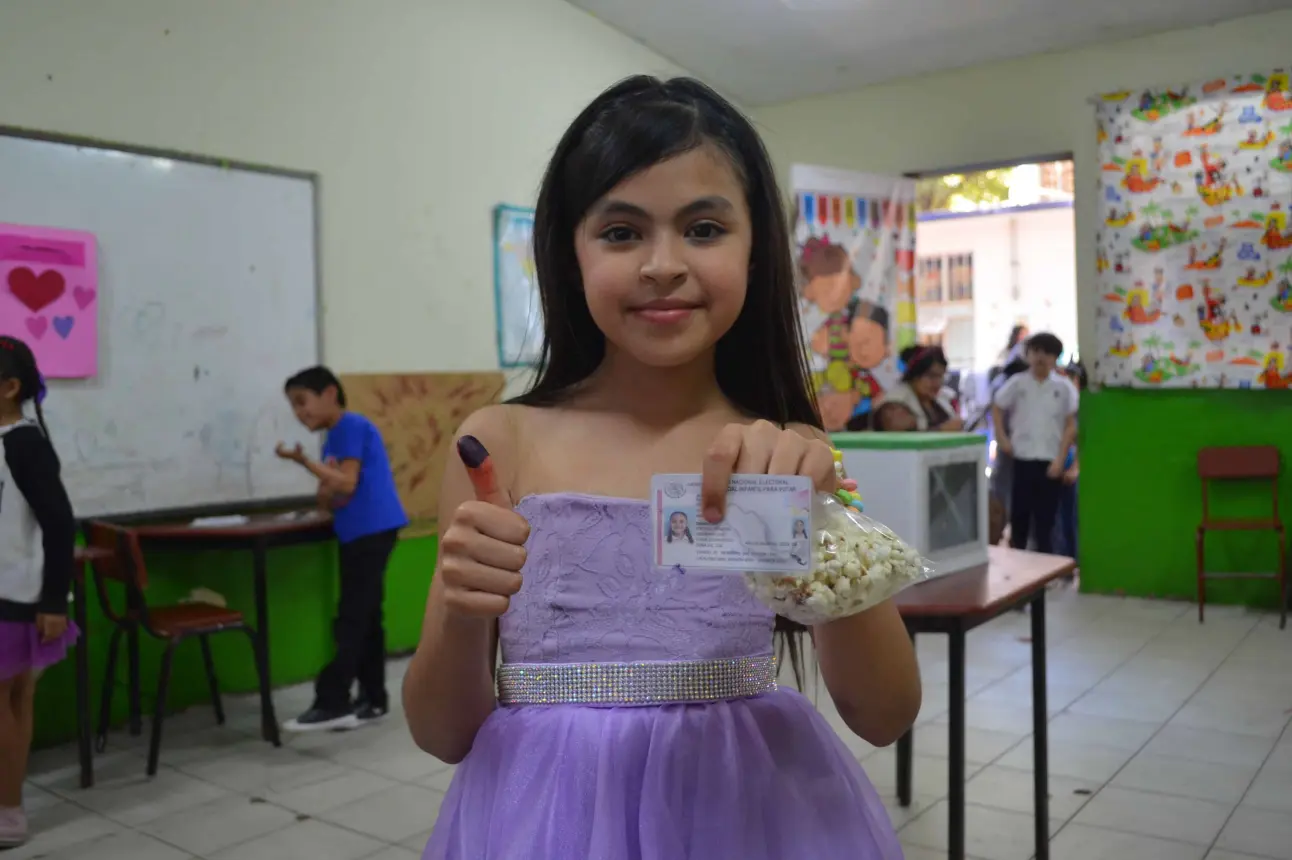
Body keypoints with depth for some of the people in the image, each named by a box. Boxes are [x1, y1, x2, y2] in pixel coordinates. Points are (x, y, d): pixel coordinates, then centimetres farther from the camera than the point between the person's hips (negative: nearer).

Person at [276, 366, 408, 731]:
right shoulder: (334, 438, 18)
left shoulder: (351, 426, -10)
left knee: (351, 619, -8)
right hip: (358, 533, 10)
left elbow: (347, 484, -18)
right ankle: (373, 699, 17)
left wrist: (305, 462, -18)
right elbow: (329, 496, 14)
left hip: (372, 531, -10)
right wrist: (328, 494, -8)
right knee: (364, 617, 11)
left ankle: (332, 703, -5)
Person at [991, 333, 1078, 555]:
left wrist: (1060, 459, -6)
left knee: (1045, 518, 5)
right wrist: (1002, 438, 2)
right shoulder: (1017, 383, 1)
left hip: (1050, 462, -1)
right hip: (1022, 459, 1)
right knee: (1019, 515, 9)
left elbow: (1071, 426, 1)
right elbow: (997, 409, 13)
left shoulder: (1064, 387, -1)